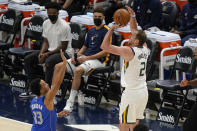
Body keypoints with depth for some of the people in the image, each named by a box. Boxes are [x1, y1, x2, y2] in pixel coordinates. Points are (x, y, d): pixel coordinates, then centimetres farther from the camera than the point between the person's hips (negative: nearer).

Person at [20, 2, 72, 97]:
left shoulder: (64, 26, -18)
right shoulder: (46, 23, 4)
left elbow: (63, 47, -16)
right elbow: (46, 41, 11)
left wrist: (47, 54, -18)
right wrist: (41, 53, -9)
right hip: (50, 50, 8)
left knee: (49, 62, -38)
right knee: (28, 59, -5)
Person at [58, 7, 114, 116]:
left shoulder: (106, 31, -4)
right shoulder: (91, 31, 21)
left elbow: (105, 52, -11)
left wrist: (87, 58, -16)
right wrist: (76, 57, 5)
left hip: (98, 60, -8)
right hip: (84, 57, 8)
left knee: (78, 70, -36)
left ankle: (70, 104, -34)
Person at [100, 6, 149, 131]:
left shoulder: (129, 51, -18)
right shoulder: (145, 49, 3)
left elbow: (105, 46, -18)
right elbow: (135, 30, 20)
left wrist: (112, 29, -11)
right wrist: (133, 17, 10)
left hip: (131, 93, -8)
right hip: (144, 91, 8)